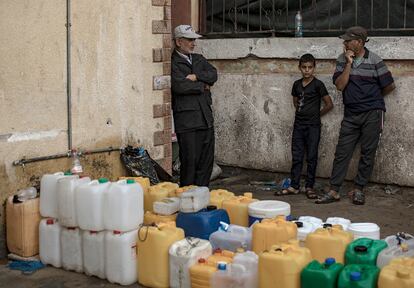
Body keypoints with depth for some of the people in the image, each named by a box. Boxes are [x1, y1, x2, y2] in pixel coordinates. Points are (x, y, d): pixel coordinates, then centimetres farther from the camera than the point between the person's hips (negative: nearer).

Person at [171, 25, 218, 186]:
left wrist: (196, 76, -11)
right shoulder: (172, 63, -6)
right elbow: (179, 86, -19)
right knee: (190, 161, -4)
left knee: (207, 160, 8)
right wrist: (203, 86, -5)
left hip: (205, 117, 7)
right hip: (186, 120, -7)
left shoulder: (199, 59, 18)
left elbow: (213, 75, 6)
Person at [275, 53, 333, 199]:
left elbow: (329, 104, -5)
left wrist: (316, 114, 3)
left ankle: (309, 187, 9)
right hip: (298, 124, 5)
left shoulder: (317, 84, -7)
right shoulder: (297, 84, 8)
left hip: (313, 126, -5)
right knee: (296, 157, 7)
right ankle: (294, 186, 12)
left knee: (311, 157, 2)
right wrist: (302, 112, 12)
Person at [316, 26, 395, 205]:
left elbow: (390, 86, 1)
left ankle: (358, 190, 14)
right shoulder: (342, 60, 3)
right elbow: (340, 86, -7)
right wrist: (348, 64, -12)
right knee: (342, 152, 1)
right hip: (351, 114, 3)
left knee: (368, 153, 3)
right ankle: (334, 191, 4)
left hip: (372, 113, -3)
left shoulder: (374, 61, -7)